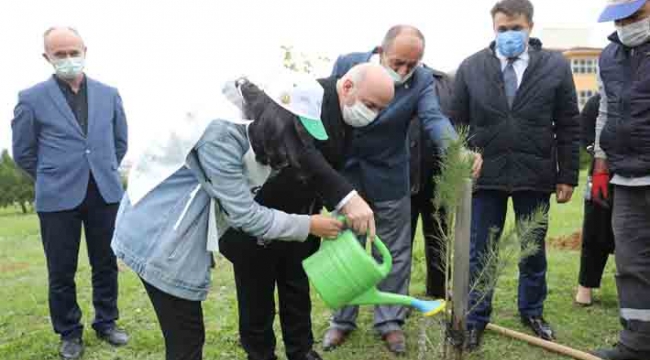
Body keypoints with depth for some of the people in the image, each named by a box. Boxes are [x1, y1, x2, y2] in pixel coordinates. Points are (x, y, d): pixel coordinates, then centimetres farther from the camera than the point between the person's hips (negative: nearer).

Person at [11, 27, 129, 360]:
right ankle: (69, 333, 24)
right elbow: (23, 152, 5)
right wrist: (52, 179, 9)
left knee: (106, 265, 11)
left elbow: (120, 141, 17)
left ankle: (106, 323, 29)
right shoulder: (31, 98, -3)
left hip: (105, 193, 2)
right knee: (61, 272, 7)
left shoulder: (109, 94, 5)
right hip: (58, 198, -2)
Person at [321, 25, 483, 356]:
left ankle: (389, 321, 27)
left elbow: (434, 118, -28)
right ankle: (342, 319, 29)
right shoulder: (347, 64, -11)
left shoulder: (422, 80, -14)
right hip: (343, 172, 1)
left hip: (388, 177, 0)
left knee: (394, 253, 9)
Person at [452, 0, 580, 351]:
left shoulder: (555, 66, 0)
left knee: (533, 251, 14)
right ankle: (475, 320, 21)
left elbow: (568, 127, 2)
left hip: (535, 176, 1)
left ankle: (532, 313, 34)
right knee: (479, 253, 7)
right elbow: (457, 124, 3)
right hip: (484, 175, 0)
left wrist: (568, 175, -1)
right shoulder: (470, 68, 0)